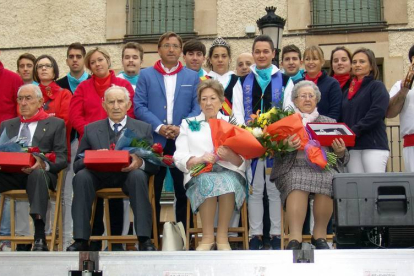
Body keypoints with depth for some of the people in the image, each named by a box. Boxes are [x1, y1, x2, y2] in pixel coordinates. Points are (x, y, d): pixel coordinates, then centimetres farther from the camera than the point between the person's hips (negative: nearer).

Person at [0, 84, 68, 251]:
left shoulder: (55, 124, 16)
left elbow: (62, 159, 6)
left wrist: (43, 164, -16)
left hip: (39, 172, -3)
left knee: (38, 174, -38)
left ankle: (40, 239, -42)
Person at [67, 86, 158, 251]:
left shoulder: (143, 129, 11)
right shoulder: (91, 130, 13)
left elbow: (154, 164, 4)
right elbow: (77, 164, 7)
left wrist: (140, 162, -20)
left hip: (129, 175, -1)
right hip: (99, 176, 1)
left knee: (138, 175, -34)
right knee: (81, 176, -29)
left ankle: (144, 239, -33)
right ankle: (81, 240, -27)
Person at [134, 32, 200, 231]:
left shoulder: (192, 77, 11)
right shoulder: (146, 75, 9)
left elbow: (198, 108, 3)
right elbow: (139, 106, 0)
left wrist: (181, 128, -12)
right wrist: (159, 127, -13)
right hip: (154, 141, -1)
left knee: (184, 192, 5)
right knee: (152, 192, 3)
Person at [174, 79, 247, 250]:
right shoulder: (188, 124, 21)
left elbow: (243, 161, 8)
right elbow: (179, 158, 6)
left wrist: (230, 156, -15)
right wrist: (199, 159, -14)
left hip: (230, 173, 0)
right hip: (199, 175, 0)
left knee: (227, 181, -35)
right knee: (207, 180, -35)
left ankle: (222, 237, -28)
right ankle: (207, 237, -29)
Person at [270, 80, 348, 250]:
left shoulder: (329, 122, 25)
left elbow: (343, 158, 20)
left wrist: (340, 152, -4)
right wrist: (286, 145, -17)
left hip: (324, 167, 1)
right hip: (295, 166, -1)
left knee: (329, 181, -35)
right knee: (297, 181, -37)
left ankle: (320, 234, -21)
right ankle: (295, 238, -38)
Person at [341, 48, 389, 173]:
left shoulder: (377, 86, 3)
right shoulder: (348, 92, 21)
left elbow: (376, 112, -12)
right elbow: (343, 118, 20)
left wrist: (355, 131, -17)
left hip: (373, 145, -5)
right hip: (352, 147, 5)